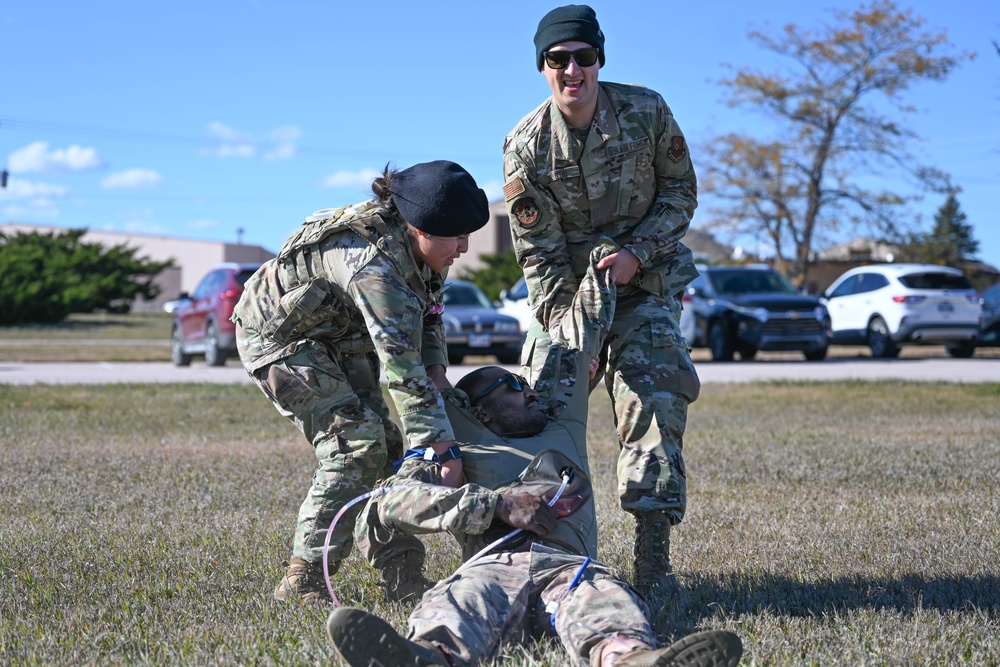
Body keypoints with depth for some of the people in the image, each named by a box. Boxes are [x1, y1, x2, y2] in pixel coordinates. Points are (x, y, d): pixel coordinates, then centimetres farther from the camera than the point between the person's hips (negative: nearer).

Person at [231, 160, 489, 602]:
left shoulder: (422, 247, -9)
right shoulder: (375, 263, -38)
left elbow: (428, 311, 11)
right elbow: (400, 369, -41)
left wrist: (435, 368, -7)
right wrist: (444, 448, -40)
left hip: (337, 338, 9)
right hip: (278, 337, -9)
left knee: (391, 444, 2)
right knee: (356, 444, -19)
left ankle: (404, 576, 6)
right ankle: (302, 580, -12)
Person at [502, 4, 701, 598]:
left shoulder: (646, 112, -12)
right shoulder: (525, 146, -13)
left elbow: (681, 192, -1)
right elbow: (539, 252, -12)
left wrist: (637, 252, -17)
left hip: (644, 279, -1)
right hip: (567, 288, 1)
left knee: (653, 400, -16)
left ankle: (653, 555, -14)